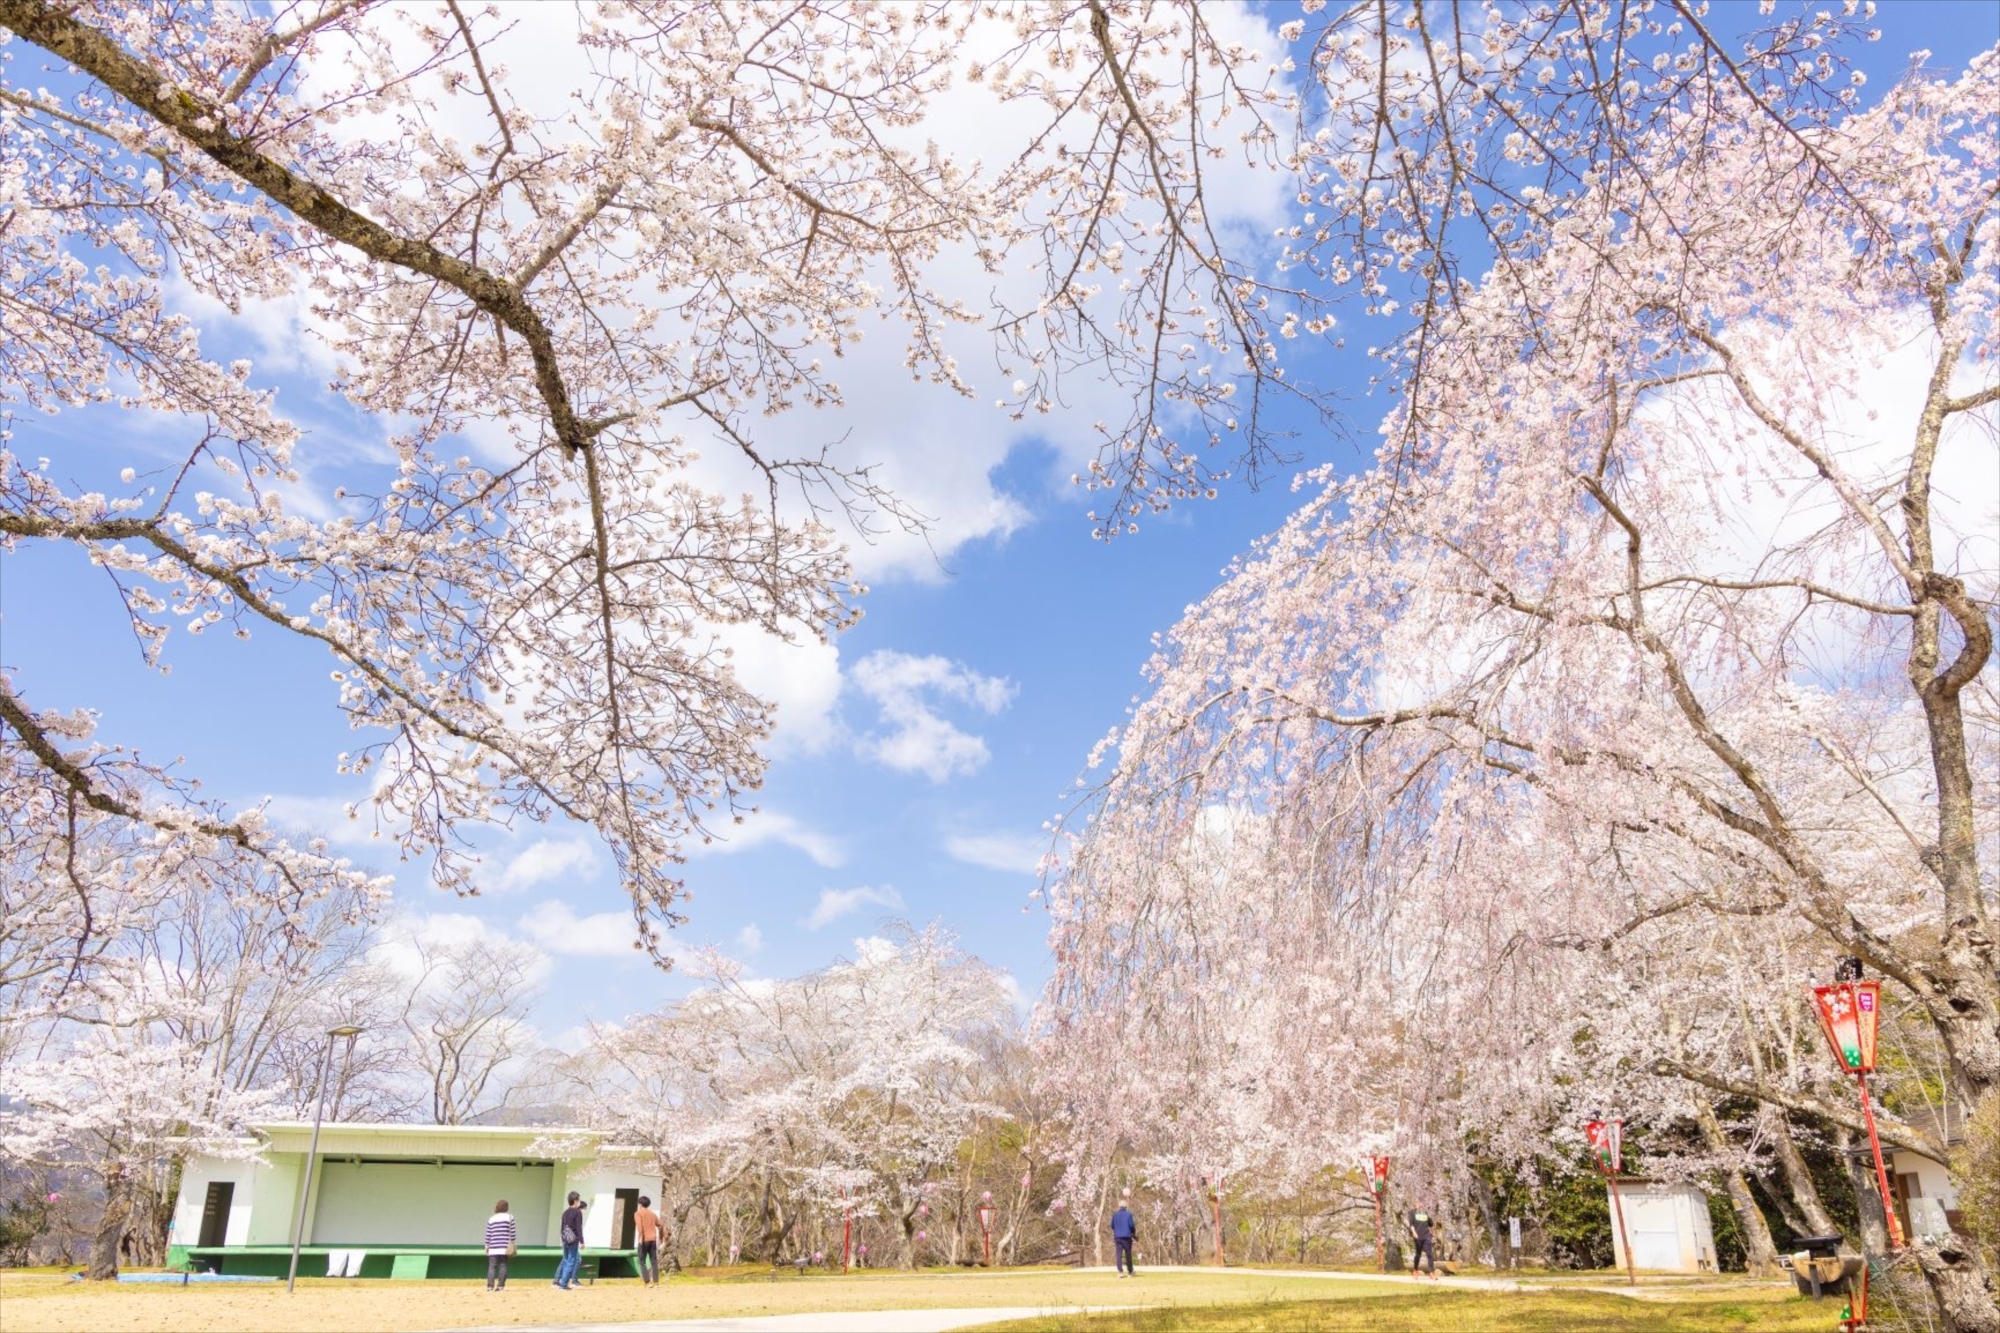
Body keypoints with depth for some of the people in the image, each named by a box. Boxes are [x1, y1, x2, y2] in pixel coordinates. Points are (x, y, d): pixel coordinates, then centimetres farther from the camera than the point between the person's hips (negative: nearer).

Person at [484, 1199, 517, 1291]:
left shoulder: (491, 1219, 7)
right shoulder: (509, 1217, 2)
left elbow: (488, 1235, 7)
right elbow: (512, 1232, 0)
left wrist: (487, 1246, 15)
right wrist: (512, 1242, 9)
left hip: (493, 1247, 1)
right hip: (505, 1247, -1)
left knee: (492, 1266, 2)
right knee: (503, 1266, 3)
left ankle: (490, 1286, -6)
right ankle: (500, 1286, -2)